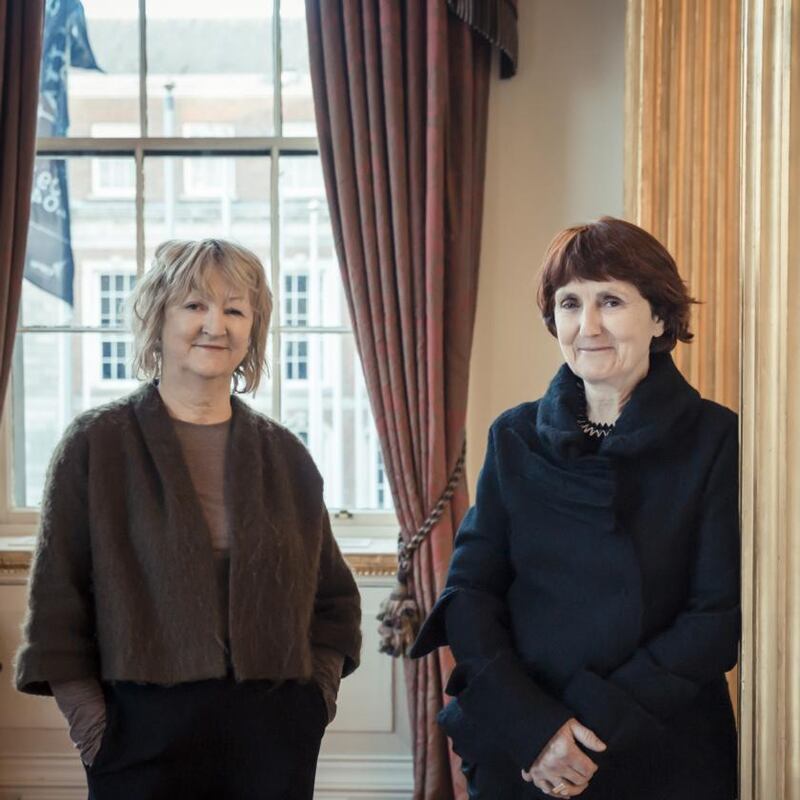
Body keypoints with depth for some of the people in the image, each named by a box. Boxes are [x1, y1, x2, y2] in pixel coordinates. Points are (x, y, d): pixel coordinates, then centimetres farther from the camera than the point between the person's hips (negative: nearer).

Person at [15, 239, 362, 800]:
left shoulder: (286, 457, 10)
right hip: (145, 731, -2)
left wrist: (319, 691, 5)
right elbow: (55, 602, -2)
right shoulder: (96, 445, 0)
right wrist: (90, 719, -8)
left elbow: (334, 598, 17)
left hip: (274, 734, 3)